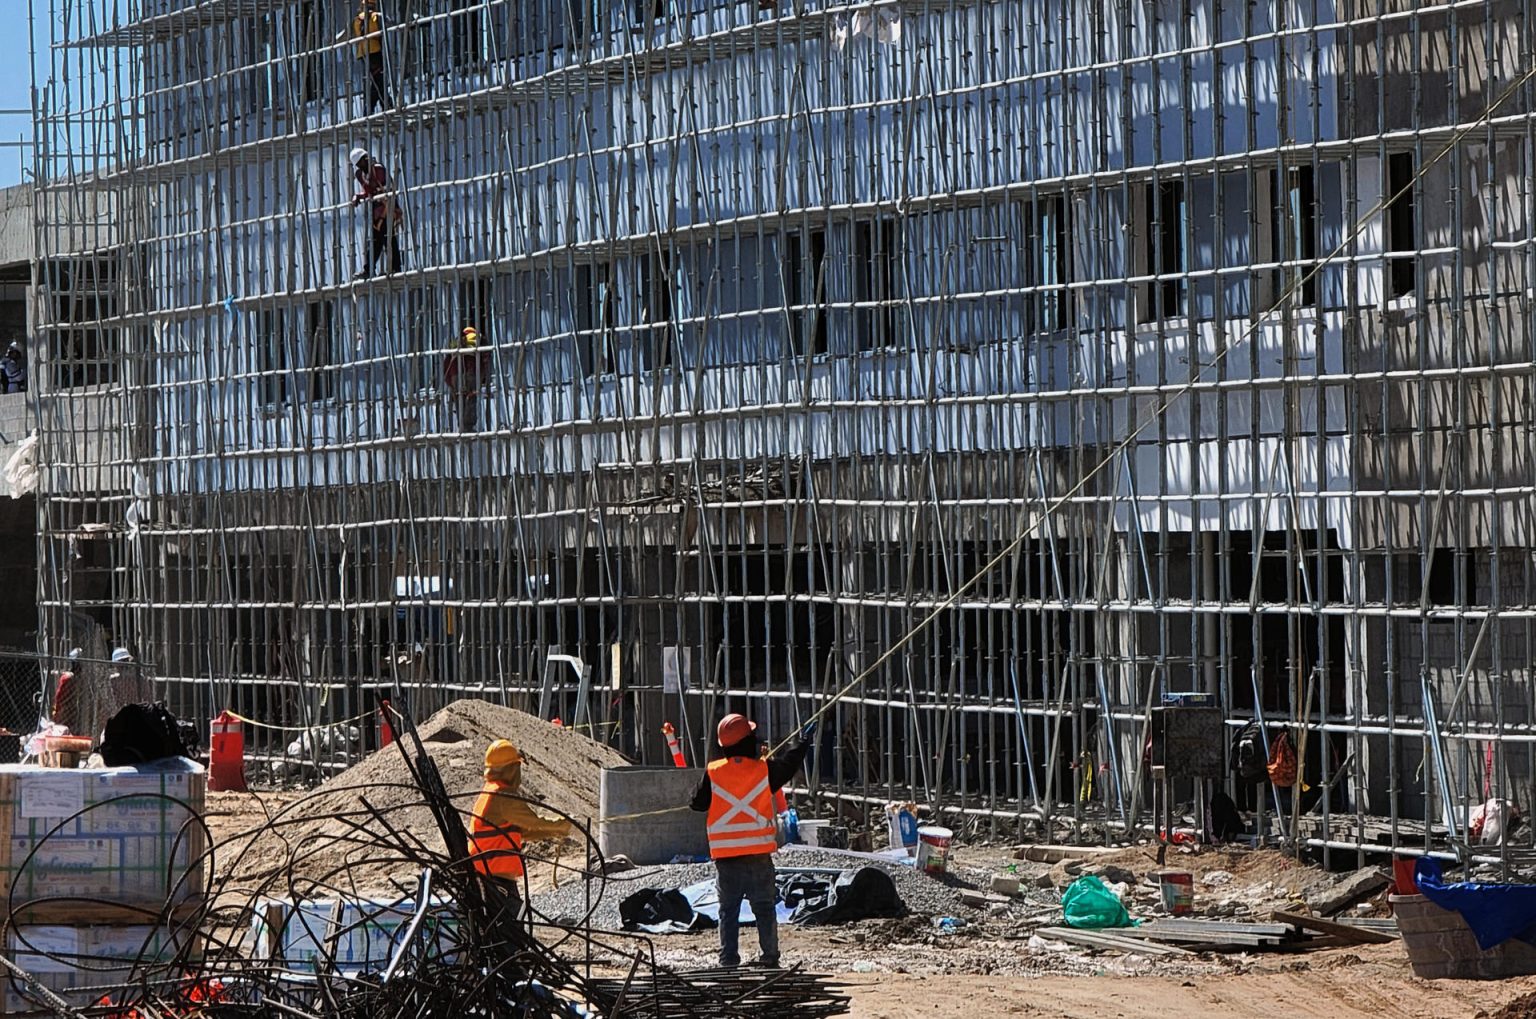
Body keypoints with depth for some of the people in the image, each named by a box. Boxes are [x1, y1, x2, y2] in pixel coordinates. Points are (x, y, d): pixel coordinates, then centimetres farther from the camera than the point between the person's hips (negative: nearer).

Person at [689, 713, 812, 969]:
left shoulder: (713, 773, -5)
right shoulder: (764, 769, -5)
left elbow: (698, 803, 3)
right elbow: (790, 765, 15)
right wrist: (804, 743, 32)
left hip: (725, 856, 1)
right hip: (759, 854, -1)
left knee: (728, 910, 8)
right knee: (764, 908, 7)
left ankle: (728, 960, 4)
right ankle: (769, 957, 6)